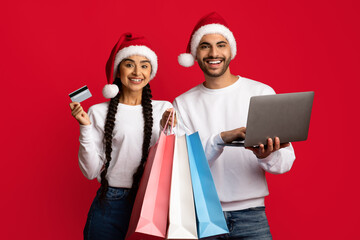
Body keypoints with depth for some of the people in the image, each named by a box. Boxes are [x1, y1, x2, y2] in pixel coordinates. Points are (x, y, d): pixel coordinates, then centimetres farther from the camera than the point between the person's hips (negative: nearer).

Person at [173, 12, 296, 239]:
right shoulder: (183, 103, 2)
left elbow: (287, 160, -4)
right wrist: (221, 139, -23)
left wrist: (267, 156, -26)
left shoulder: (263, 93, -1)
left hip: (250, 214, 0)